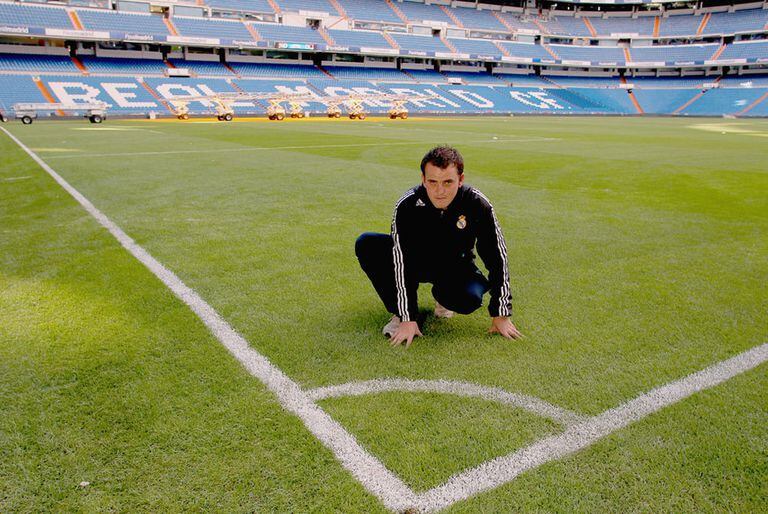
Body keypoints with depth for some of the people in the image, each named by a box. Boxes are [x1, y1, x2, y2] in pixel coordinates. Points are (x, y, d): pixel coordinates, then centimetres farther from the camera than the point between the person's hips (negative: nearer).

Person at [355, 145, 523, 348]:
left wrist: (501, 315, -15)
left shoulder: (478, 205, -25)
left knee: (470, 299, -35)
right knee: (366, 245, -25)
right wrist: (408, 319, -30)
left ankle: (443, 297, 5)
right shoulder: (407, 205, -27)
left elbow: (497, 258, -16)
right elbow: (401, 261, -27)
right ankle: (401, 313, -10)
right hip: (417, 261, 0)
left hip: (455, 266, 0)